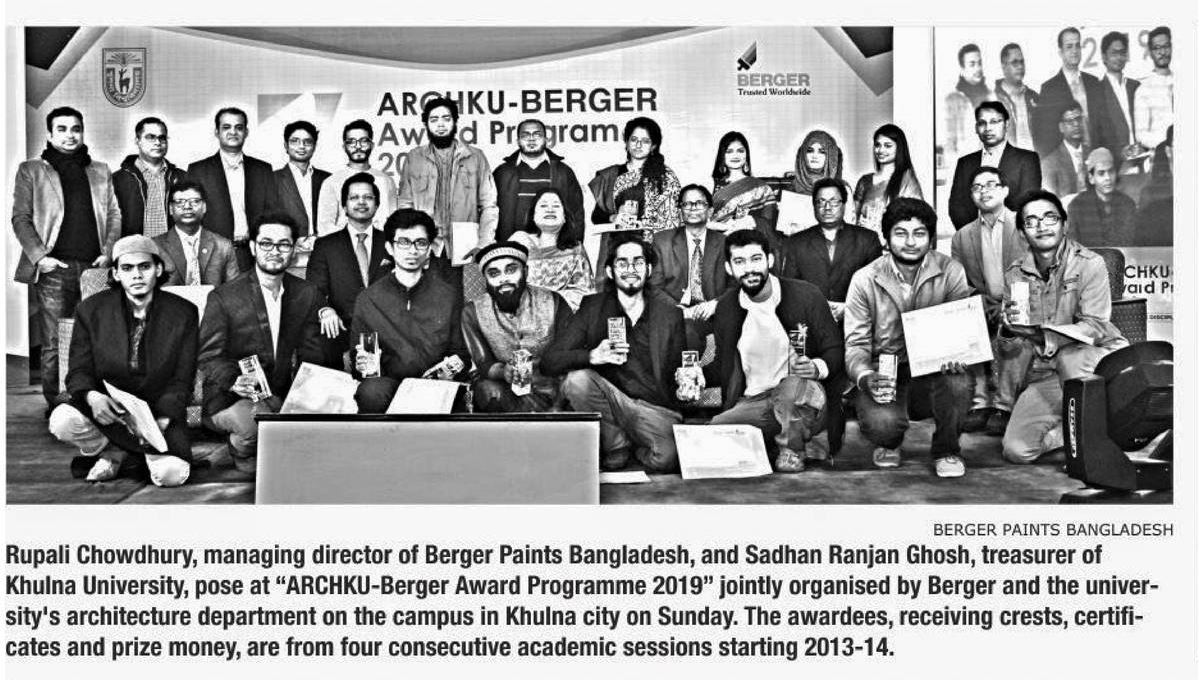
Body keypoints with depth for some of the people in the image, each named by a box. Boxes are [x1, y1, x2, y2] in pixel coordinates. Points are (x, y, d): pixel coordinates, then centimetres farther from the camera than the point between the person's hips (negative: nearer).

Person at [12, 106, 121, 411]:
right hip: (54, 270, -2)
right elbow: (20, 218, 4)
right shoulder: (31, 170, 8)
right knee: (54, 346, -3)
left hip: (94, 268, 3)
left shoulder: (100, 172, 17)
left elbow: (114, 216, 16)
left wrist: (108, 252, 1)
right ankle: (55, 406, 5)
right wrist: (39, 256, -9)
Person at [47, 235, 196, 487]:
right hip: (106, 410, 2)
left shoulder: (183, 313, -5)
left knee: (171, 474, -26)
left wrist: (162, 419, -23)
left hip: (160, 412, -1)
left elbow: (182, 380, -5)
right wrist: (91, 396, -26)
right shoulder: (91, 310, -1)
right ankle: (111, 452, 3)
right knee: (62, 421, -30)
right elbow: (79, 372, -1)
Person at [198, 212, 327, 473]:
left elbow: (311, 355, 7)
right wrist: (235, 381, -28)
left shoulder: (308, 295, 7)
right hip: (231, 400, -4)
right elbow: (210, 356, -6)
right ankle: (242, 452, 2)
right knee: (257, 420, -36)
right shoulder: (223, 297, -4)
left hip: (285, 397, 4)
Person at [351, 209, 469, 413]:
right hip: (388, 383, 0)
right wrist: (360, 364, -8)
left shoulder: (448, 295, 11)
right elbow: (355, 356, 16)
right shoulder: (368, 299, 10)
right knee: (371, 391, -36)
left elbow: (461, 351, 18)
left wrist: (456, 364, -6)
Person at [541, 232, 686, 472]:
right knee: (576, 379, -28)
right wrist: (593, 356, -24)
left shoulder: (669, 312, 4)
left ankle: (636, 445, 6)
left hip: (657, 408, -1)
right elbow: (548, 362, -8)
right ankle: (617, 446, -4)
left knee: (665, 460, -31)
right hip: (610, 404, 2)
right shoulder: (592, 308, 2)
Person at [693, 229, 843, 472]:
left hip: (804, 402, -2)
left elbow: (836, 351, 0)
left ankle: (793, 452, -8)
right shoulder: (726, 307, 6)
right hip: (752, 404, 2)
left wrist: (817, 368, -23)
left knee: (792, 385, -37)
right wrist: (700, 375, -5)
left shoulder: (806, 295, -5)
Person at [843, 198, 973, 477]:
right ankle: (889, 444, 11)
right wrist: (866, 377, -26)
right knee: (881, 422, -33)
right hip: (884, 376, -1)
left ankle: (947, 450, -1)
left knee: (958, 383, -34)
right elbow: (856, 343, -4)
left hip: (933, 372, 1)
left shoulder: (950, 271, -2)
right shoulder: (865, 280, -4)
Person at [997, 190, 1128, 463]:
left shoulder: (1089, 264, -9)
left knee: (1069, 356, -40)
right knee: (1016, 450, -17)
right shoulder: (1015, 274, 3)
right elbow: (1009, 346, 6)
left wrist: (1041, 335, -32)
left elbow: (1095, 327, -19)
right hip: (1045, 375, 3)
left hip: (1099, 357, -3)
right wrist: (1008, 329, -19)